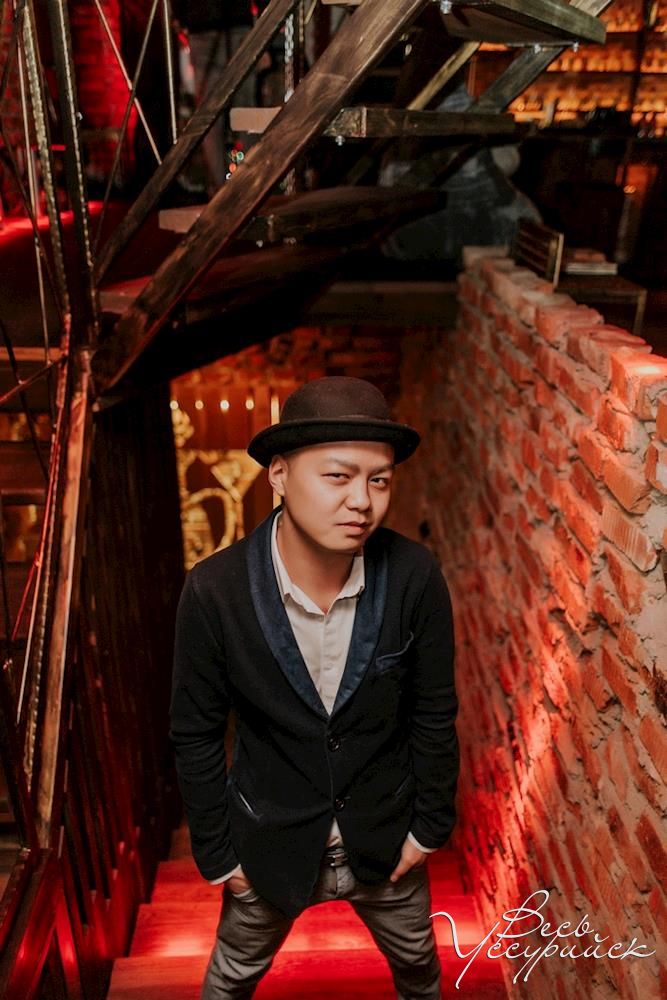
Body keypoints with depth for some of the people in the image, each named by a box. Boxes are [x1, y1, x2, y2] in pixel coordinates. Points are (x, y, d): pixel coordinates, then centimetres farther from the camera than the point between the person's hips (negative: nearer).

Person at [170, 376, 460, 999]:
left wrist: (430, 825, 0)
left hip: (385, 835, 2)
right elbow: (195, 735, -11)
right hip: (271, 840, -1)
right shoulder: (214, 591, -25)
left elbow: (434, 713, -8)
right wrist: (218, 853, -4)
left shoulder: (415, 577, -22)